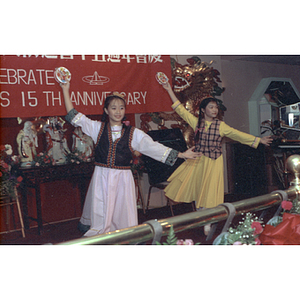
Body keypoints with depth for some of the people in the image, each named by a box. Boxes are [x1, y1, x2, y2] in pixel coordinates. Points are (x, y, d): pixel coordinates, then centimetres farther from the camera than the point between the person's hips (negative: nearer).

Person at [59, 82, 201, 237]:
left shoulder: (133, 133, 5)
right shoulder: (98, 128, 6)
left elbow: (154, 147, 2)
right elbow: (74, 116, 6)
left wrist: (182, 154, -3)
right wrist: (65, 90, 3)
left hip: (123, 178, 0)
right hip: (101, 177, 0)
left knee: (124, 216, 2)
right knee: (99, 217, 4)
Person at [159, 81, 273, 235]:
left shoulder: (221, 126, -1)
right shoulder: (197, 122, 1)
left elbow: (238, 135, -1)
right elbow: (181, 110, 2)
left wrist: (258, 140, -5)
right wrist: (170, 91, 1)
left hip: (214, 162, -1)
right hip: (197, 160, 2)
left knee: (209, 192, 2)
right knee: (196, 188, 4)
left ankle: (207, 224, 14)